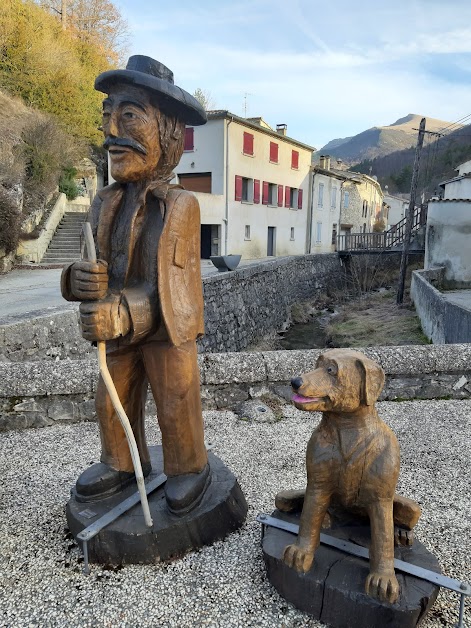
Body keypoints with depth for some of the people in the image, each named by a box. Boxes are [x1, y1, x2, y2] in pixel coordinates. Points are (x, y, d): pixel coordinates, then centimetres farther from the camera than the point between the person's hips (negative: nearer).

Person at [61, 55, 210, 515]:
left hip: (168, 329, -5)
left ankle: (189, 467, 30)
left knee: (176, 407, 7)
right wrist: (80, 280, -28)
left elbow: (172, 283, -19)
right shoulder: (106, 204, -1)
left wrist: (121, 315, -33)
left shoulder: (181, 206, -14)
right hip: (121, 330, 5)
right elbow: (99, 271, -2)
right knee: (113, 403, 16)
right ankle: (121, 464, 38)